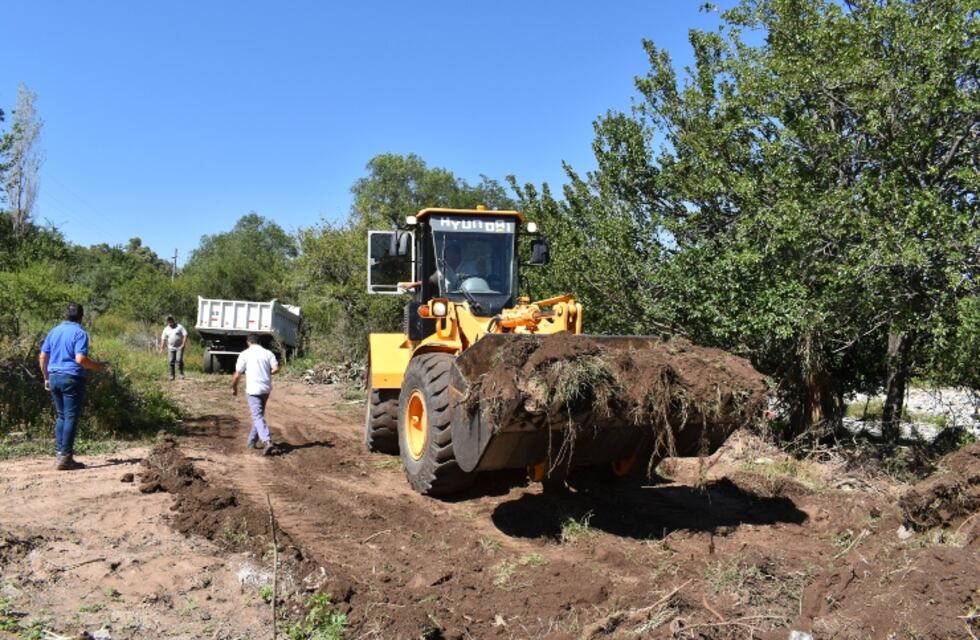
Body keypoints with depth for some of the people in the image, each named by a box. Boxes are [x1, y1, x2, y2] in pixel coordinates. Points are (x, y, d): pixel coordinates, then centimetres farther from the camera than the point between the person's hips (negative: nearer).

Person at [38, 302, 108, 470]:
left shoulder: (54, 332, 11)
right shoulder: (79, 333, -9)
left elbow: (42, 357, 12)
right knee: (71, 417, -2)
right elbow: (80, 359, -20)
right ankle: (65, 457, -3)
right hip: (72, 378, -7)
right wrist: (98, 366, -5)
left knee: (61, 416, 16)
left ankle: (59, 453, 16)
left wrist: (46, 378, 21)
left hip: (54, 377, 7)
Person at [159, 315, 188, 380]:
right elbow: (163, 339, 13)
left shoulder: (179, 327, 1)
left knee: (179, 360, -12)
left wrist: (183, 344, -14)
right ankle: (172, 375, 8)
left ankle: (181, 373, 1)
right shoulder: (166, 329, 12)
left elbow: (185, 335, -4)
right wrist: (161, 348, 6)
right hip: (171, 348, 3)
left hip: (179, 347, -3)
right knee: (171, 361, 1)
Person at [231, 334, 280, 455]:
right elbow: (276, 369, -7)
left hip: (253, 390, -4)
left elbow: (237, 374, -3)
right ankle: (251, 442, 28)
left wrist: (234, 388, 13)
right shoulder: (268, 353, 5)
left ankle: (267, 441, -25)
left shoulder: (245, 354, -3)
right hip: (266, 389, 4)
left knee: (258, 416, -8)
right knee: (258, 414, 19)